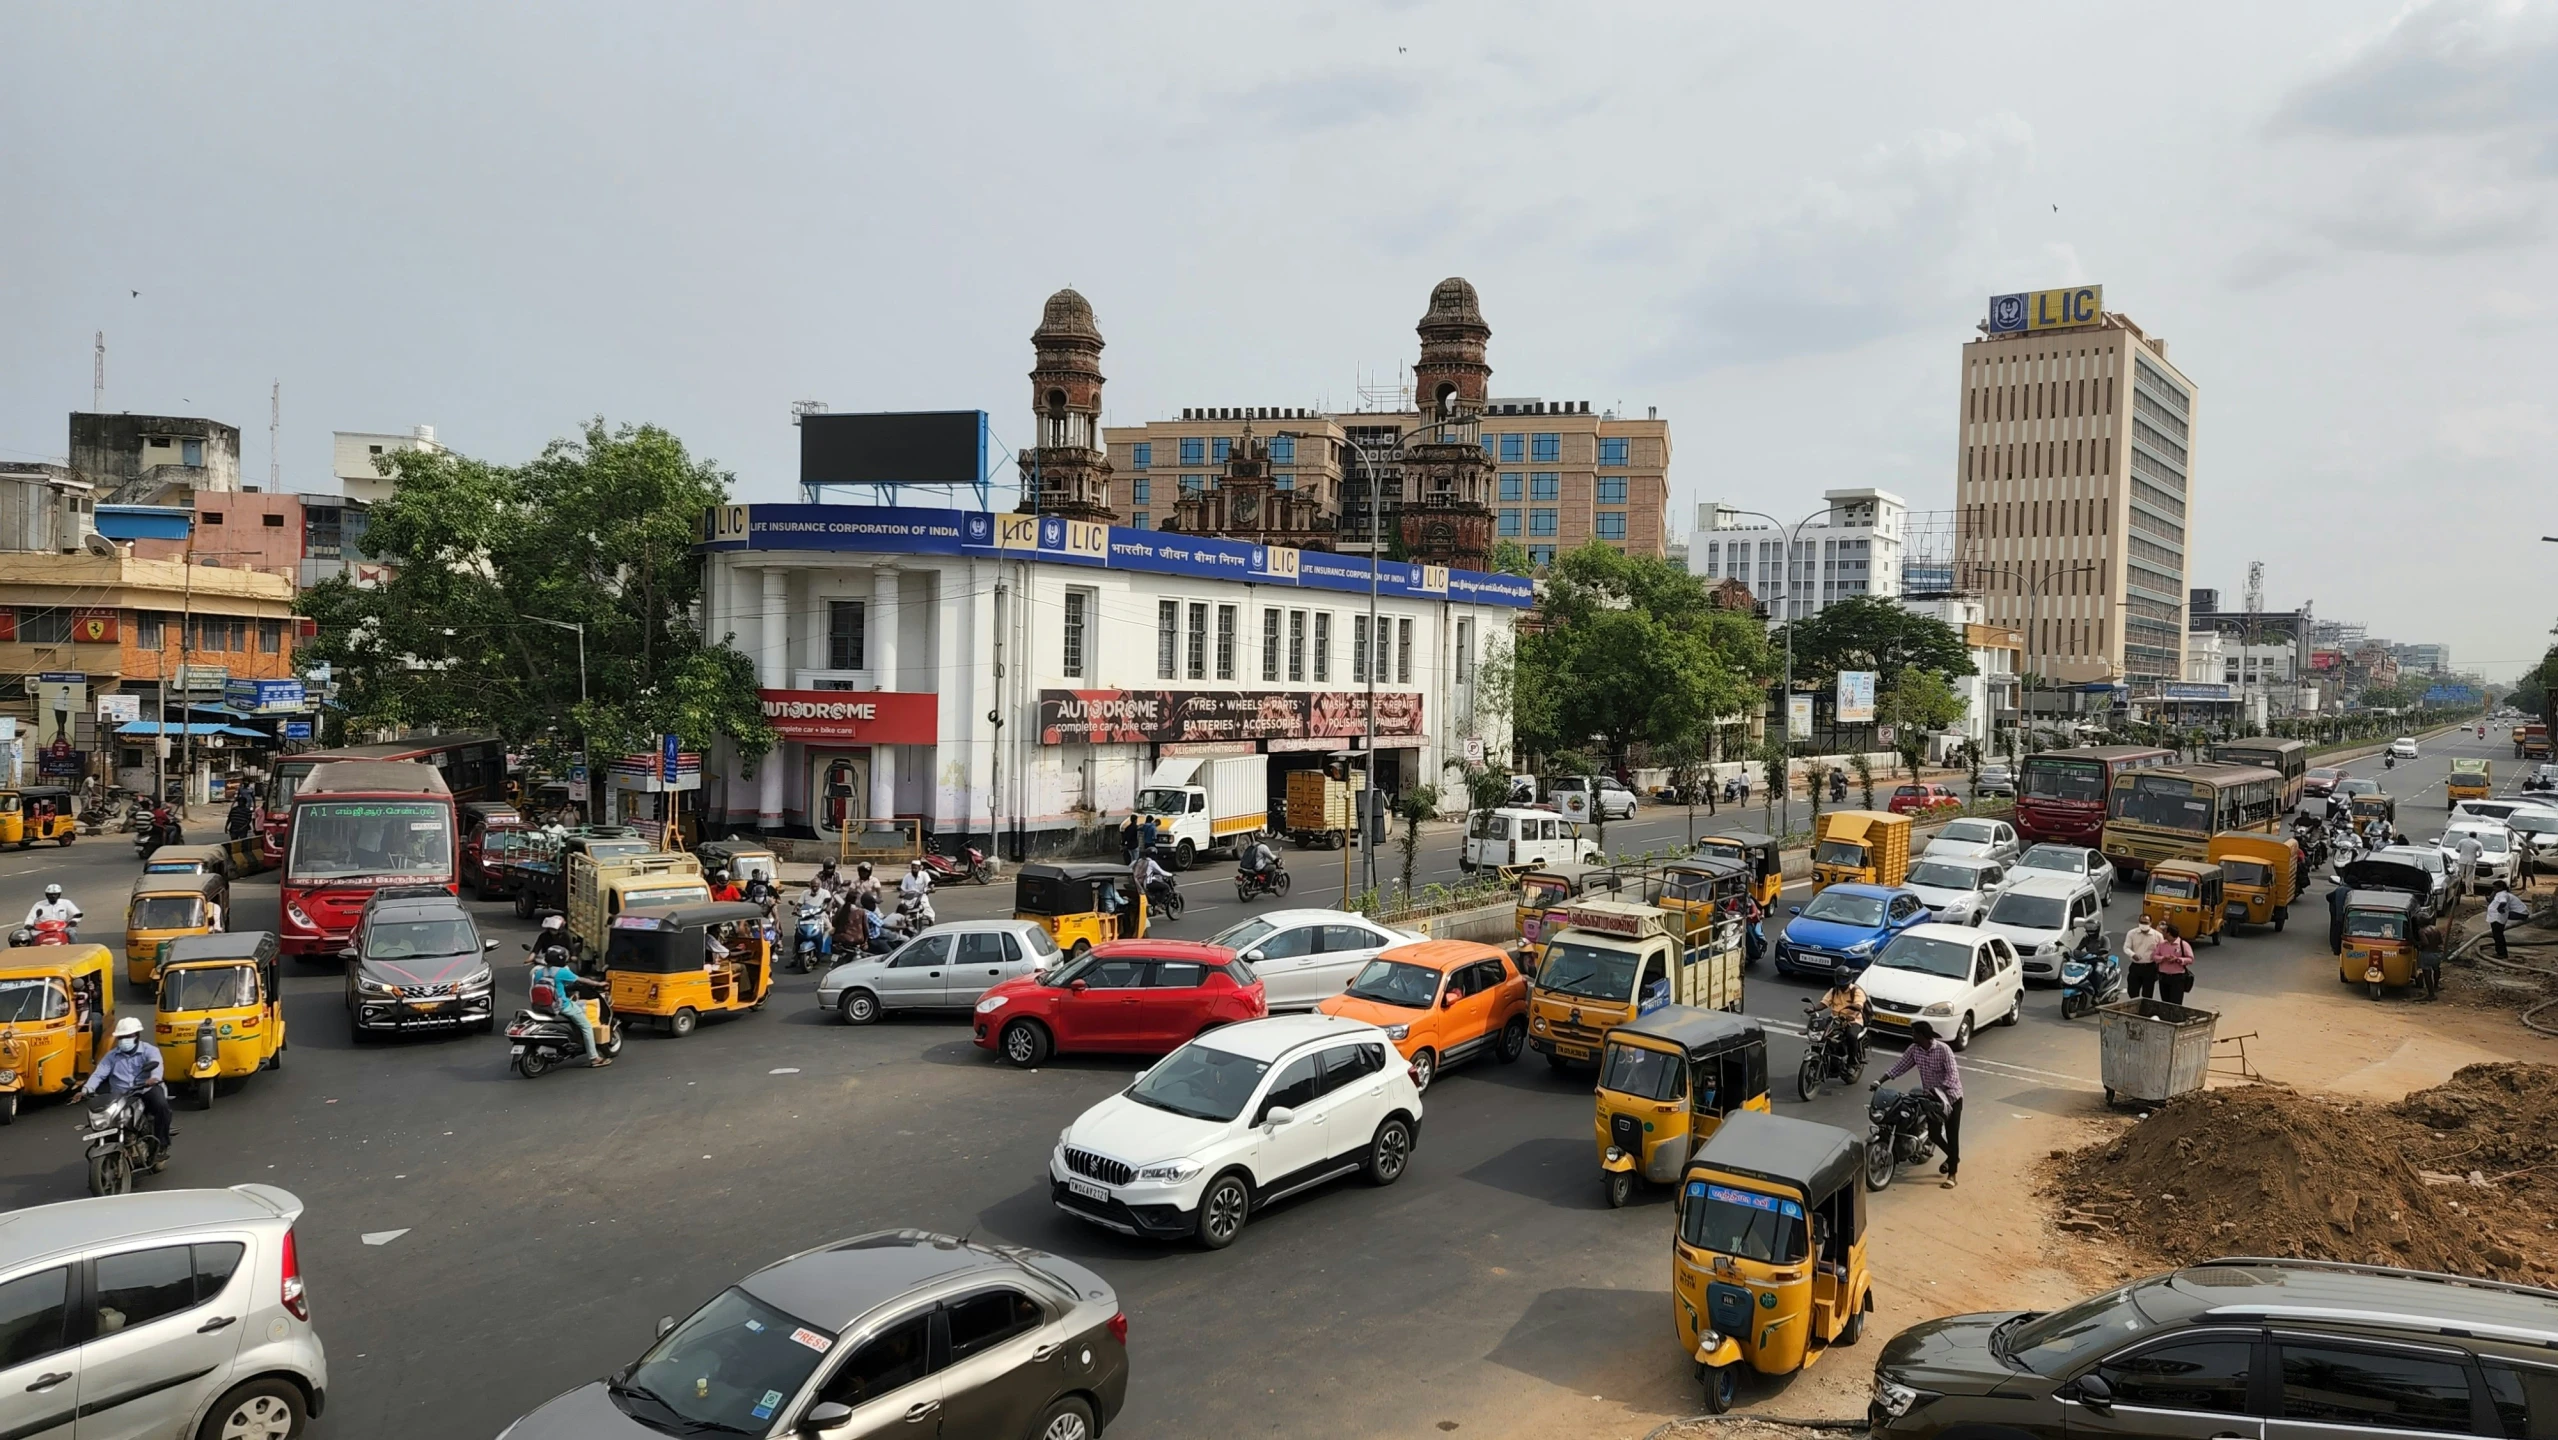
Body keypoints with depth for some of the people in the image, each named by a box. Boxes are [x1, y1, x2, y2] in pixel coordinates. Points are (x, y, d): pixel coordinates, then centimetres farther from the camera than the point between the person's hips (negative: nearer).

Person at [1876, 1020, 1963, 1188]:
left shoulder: (1943, 1049, -24)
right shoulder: (1914, 1049, -6)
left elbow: (1953, 1075, -27)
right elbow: (1900, 1065, -4)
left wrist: (1936, 1090, -39)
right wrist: (1880, 1081, -14)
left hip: (1951, 1096, -6)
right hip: (1932, 1097, 6)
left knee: (1952, 1134, -1)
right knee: (1933, 1134, 8)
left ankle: (1952, 1173, 7)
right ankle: (1952, 1156, 36)